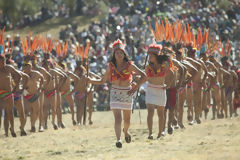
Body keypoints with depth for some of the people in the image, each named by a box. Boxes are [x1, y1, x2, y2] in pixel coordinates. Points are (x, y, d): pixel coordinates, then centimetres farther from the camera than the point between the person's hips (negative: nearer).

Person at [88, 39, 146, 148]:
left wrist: (136, 87, -9)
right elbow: (102, 81, 10)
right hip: (115, 93, -1)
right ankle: (118, 140, -25)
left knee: (127, 119, 14)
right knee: (117, 118, -17)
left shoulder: (129, 65, -3)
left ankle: (126, 132, 46)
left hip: (127, 93, 1)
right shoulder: (111, 66, 2)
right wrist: (90, 81, -5)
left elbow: (143, 76, -1)